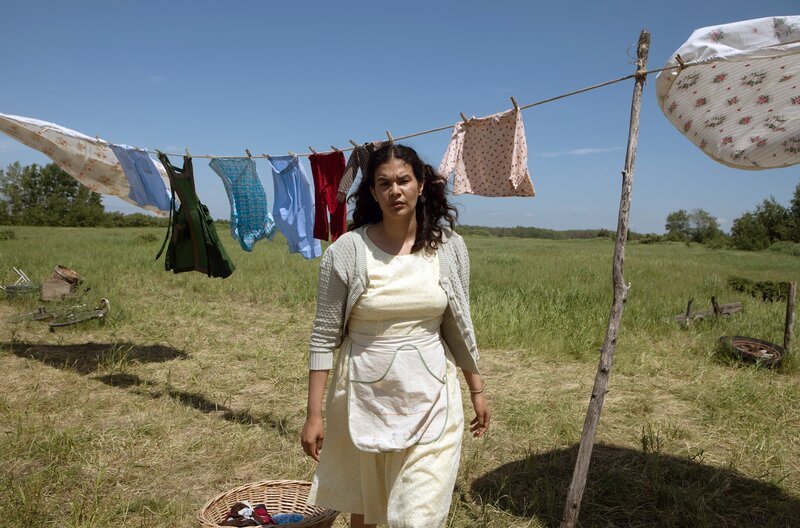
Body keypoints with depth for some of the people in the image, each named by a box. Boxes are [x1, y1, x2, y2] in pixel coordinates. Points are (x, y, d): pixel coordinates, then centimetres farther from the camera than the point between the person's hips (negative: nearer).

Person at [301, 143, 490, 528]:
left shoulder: (449, 246, -3)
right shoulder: (347, 250, -11)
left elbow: (459, 325, 7)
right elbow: (324, 337, -7)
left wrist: (477, 391, 11)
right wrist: (314, 414, -7)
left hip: (429, 398, 1)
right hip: (365, 395, 0)